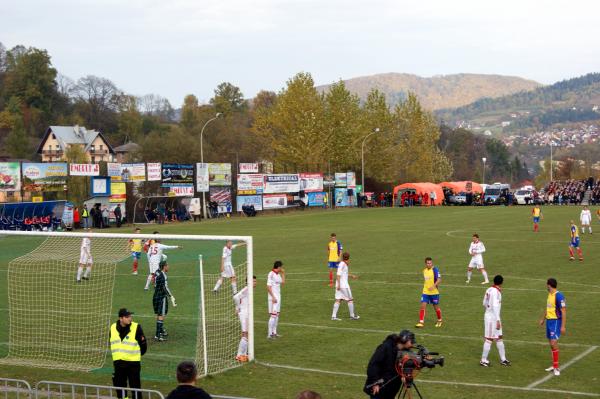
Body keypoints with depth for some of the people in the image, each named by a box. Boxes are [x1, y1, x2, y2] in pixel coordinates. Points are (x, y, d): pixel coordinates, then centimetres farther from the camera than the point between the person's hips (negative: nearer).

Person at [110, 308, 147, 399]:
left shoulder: (136, 327, -11)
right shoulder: (113, 327, 2)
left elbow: (143, 344, -3)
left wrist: (137, 355, 6)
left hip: (133, 362, -4)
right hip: (118, 362, 4)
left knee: (135, 385, -3)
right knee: (119, 385, 11)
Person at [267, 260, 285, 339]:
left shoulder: (278, 274, 11)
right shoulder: (271, 274, -15)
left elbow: (282, 282, 21)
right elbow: (268, 287, -18)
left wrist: (283, 273, 13)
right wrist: (273, 297, -21)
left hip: (278, 296, 9)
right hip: (273, 297, -9)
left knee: (277, 315, 13)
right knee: (273, 315, -11)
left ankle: (274, 332, 20)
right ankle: (270, 334, -9)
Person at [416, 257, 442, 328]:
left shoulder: (435, 270, -13)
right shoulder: (424, 270, 7)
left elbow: (439, 279, -22)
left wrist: (433, 286, -34)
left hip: (434, 292, -5)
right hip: (425, 292, 5)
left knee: (436, 307, 9)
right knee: (422, 306, -8)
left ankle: (439, 321, 32)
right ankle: (421, 322, -5)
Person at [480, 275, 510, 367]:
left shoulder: (489, 290, 7)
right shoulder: (496, 291, -18)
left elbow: (484, 303, 16)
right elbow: (495, 306, -23)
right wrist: (498, 320, -22)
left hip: (488, 315, 9)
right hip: (492, 318, -9)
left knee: (499, 338, 14)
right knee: (489, 339, -2)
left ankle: (503, 359, 22)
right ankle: (483, 360, 5)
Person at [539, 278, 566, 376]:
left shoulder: (559, 296, -17)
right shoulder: (550, 294, 10)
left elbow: (563, 311, -18)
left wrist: (563, 326, -21)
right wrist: (543, 319, 32)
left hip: (556, 321, -9)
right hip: (549, 320, 9)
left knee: (554, 343, -14)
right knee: (551, 343, 12)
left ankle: (556, 367, -9)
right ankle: (554, 365, 21)